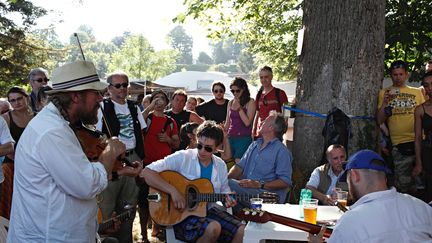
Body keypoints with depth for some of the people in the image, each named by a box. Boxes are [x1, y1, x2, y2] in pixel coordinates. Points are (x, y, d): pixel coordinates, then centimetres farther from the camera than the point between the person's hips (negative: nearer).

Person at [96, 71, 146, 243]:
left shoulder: (134, 108, 13)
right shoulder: (103, 107, -5)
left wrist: (140, 157, 11)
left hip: (133, 157, 6)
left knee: (129, 202, 15)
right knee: (107, 203, -4)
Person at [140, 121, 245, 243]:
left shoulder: (221, 165, 5)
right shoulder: (182, 157, -13)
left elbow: (224, 189, 20)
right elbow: (145, 172, -20)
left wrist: (228, 199, -4)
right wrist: (173, 191, -28)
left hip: (209, 210, 6)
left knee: (242, 231, -12)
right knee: (214, 228, -33)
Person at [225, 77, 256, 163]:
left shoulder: (250, 102, -2)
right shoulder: (230, 103, 13)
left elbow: (247, 122, -11)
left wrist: (239, 108, -11)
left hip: (244, 138, -5)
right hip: (230, 138, 5)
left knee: (239, 163, -16)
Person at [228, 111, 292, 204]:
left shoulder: (281, 151, -3)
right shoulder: (254, 145, 21)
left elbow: (285, 181, -10)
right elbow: (240, 166, 17)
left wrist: (260, 185, -20)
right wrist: (227, 177, -5)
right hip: (245, 187, 7)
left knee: (229, 184, -31)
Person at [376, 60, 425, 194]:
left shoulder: (417, 92, 14)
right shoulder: (384, 93, 9)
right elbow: (379, 121, 4)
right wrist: (385, 102, -10)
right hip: (399, 144, -2)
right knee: (404, 184, -3)